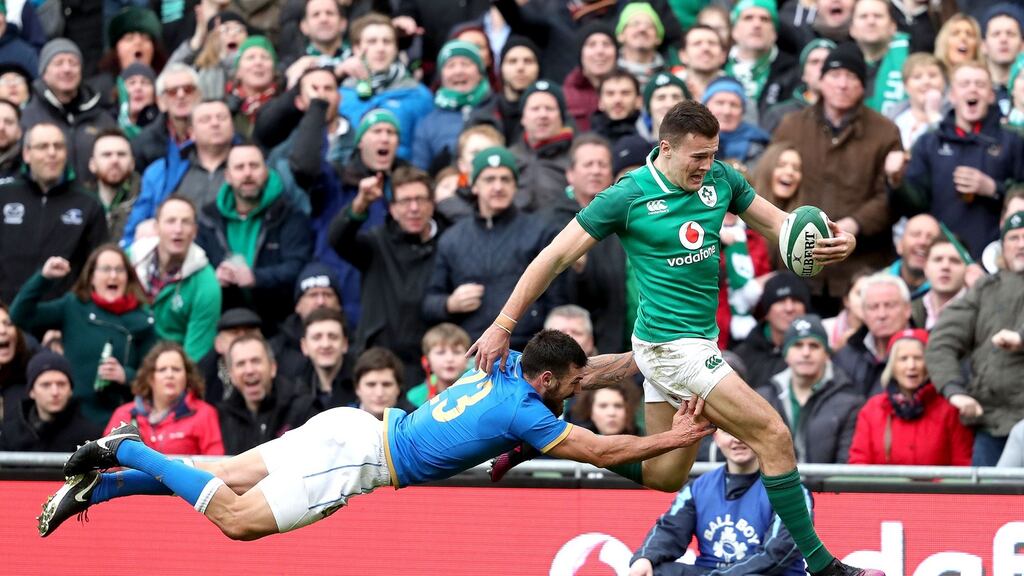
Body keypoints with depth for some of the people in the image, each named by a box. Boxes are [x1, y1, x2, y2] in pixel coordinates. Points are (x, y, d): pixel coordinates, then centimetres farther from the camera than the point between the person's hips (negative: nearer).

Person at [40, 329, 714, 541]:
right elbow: (601, 450, -11)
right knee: (238, 519, -10)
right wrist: (675, 438, -2)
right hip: (356, 459, -9)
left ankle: (98, 483, 8)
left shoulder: (508, 364, 7)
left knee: (229, 474, 12)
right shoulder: (524, 411, -15)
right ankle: (127, 452, -9)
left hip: (355, 427, 9)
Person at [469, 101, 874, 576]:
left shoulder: (720, 179, 2)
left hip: (694, 342, 8)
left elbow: (778, 225, 8)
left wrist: (835, 243, -15)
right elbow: (555, 258, -9)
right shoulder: (628, 196, -14)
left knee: (664, 475, 15)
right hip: (672, 345, -8)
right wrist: (503, 326, -11)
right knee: (773, 435, -13)